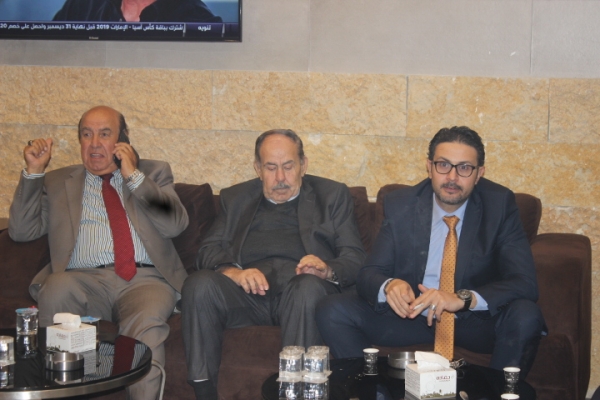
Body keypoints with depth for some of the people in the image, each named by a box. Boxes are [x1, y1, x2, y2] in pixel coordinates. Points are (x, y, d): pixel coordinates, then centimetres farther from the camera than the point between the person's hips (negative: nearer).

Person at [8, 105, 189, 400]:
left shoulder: (154, 173, 20)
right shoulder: (58, 182, 23)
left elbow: (175, 225, 3)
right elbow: (21, 231, 12)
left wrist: (133, 175, -1)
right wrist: (33, 172, 5)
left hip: (144, 279, -1)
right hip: (84, 280, 1)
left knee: (146, 325, -35)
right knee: (58, 286, -34)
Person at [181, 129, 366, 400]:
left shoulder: (332, 195, 20)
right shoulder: (235, 198, 25)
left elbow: (355, 258, 10)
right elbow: (209, 250, 12)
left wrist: (327, 269, -15)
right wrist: (232, 271, -12)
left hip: (299, 286, -1)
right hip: (247, 289, 2)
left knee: (309, 286, -36)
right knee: (199, 284, -28)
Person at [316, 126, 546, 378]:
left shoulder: (500, 205, -10)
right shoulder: (399, 205, -6)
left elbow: (525, 283, -18)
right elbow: (368, 274, -5)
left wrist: (463, 298, -35)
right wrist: (389, 286, -31)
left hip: (476, 321, -1)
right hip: (411, 311, 1)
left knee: (526, 316, -32)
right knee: (331, 311, -18)